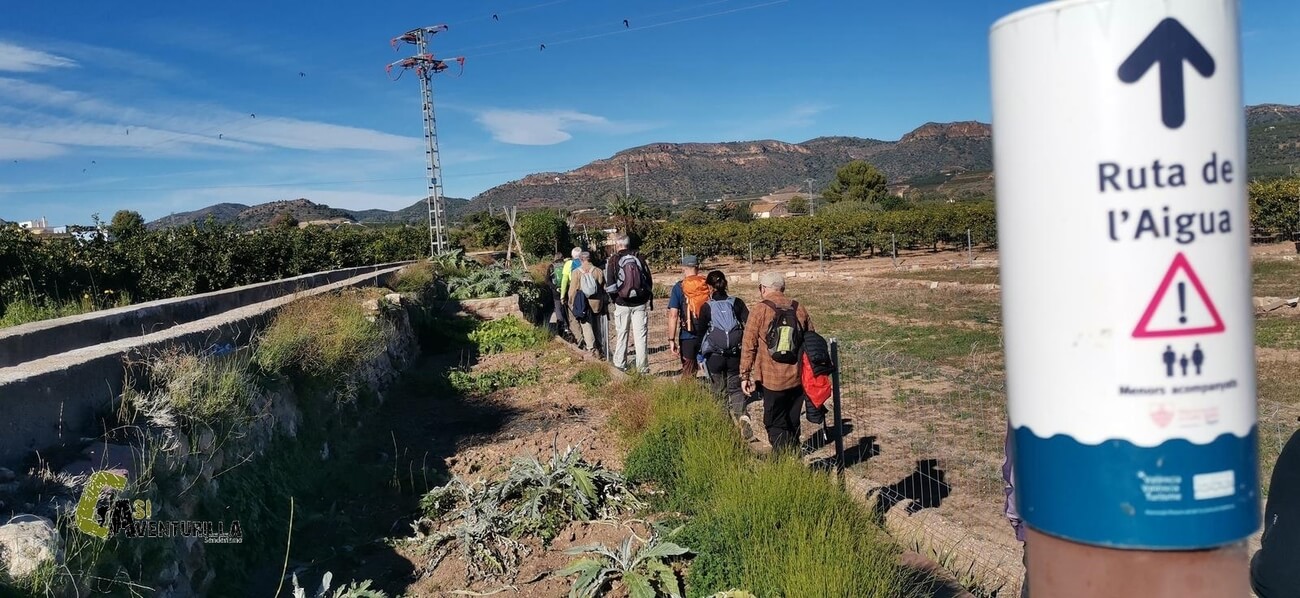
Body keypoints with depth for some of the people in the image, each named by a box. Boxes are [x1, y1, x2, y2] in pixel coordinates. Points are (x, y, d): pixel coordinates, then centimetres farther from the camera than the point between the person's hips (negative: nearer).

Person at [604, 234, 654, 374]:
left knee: (621, 334, 12)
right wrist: (650, 299, 16)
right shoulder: (639, 258, 3)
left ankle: (620, 363, 20)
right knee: (641, 335, 2)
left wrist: (613, 297, 10)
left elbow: (609, 284, -7)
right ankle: (642, 367, 1)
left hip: (622, 303, -1)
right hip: (640, 303, 2)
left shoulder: (613, 260, -5)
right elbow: (649, 280, 6)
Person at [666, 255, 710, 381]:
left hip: (688, 337, -2)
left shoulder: (679, 287, -6)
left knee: (688, 372, 10)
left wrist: (671, 340, -6)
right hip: (708, 335, 2)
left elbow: (673, 315, -11)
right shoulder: (709, 285, 1)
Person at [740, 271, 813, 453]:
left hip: (771, 380, -4)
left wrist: (745, 376, -2)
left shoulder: (760, 310, -7)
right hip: (797, 379, 4)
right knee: (793, 424, 16)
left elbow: (748, 346, -8)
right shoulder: (799, 309, 5)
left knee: (776, 426, 4)